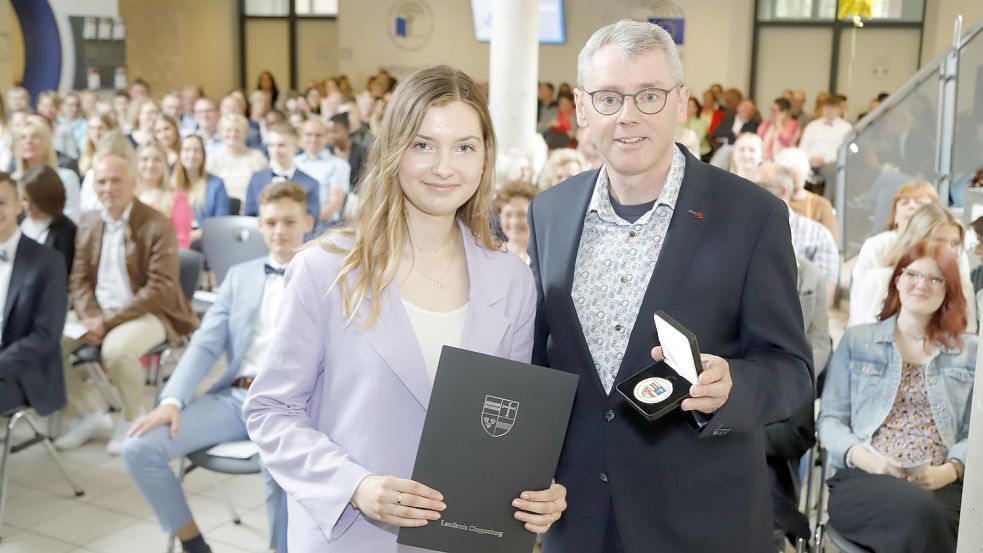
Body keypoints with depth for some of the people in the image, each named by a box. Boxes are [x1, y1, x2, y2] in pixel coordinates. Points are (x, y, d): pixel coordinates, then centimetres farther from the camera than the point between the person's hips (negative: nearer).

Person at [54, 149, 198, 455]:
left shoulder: (157, 226, -11)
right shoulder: (88, 226, 10)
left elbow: (161, 289, -17)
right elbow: (79, 280, 9)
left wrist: (108, 321, -21)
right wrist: (90, 317, -13)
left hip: (149, 312, -6)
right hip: (97, 311, 7)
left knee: (117, 348, -35)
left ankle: (131, 418, -6)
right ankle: (89, 414, 7)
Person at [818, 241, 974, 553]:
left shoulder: (970, 352, 18)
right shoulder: (857, 340, 15)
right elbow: (830, 419, 10)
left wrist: (950, 470, -9)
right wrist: (860, 455, -11)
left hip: (940, 485, 2)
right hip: (863, 478, -1)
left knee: (930, 519, -37)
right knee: (919, 511, -37)